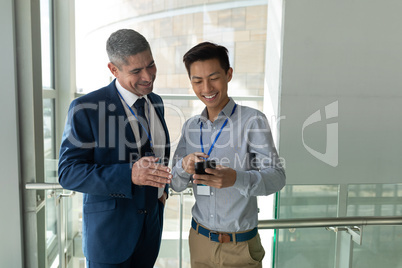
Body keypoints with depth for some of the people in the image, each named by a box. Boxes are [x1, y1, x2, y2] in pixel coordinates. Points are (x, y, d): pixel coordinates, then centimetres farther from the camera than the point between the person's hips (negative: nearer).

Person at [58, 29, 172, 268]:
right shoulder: (86, 109, -17)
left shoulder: (155, 102, 3)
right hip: (109, 228, -5)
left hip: (151, 222, 6)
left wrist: (163, 188, 4)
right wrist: (130, 174, -32)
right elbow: (68, 173, -19)